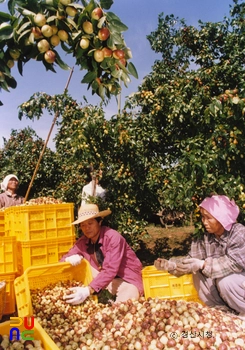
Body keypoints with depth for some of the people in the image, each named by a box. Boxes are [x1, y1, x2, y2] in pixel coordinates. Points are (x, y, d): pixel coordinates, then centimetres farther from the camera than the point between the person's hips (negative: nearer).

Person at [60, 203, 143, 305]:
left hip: (128, 280, -6)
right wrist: (70, 258, -20)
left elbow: (110, 270, -32)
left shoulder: (114, 237, -24)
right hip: (106, 277, 6)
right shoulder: (82, 242, -6)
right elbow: (64, 259, 4)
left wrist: (89, 290, -42)